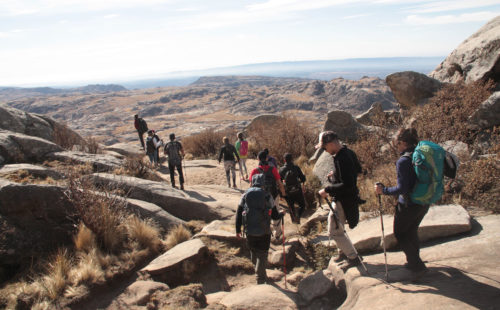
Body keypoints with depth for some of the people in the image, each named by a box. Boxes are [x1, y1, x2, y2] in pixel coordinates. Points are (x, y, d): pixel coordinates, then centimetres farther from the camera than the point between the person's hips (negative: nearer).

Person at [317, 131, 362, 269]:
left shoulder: (341, 159, -27)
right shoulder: (347, 152, 5)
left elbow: (346, 185, -31)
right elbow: (349, 174, 20)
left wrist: (327, 190, -24)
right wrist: (334, 175, 8)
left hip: (343, 200, -11)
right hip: (343, 198, 11)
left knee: (334, 231, 0)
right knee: (332, 221, 23)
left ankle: (353, 258, 12)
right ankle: (343, 253, 37)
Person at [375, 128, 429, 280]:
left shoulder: (403, 161, -23)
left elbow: (402, 189, -25)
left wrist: (384, 190, -13)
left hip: (408, 205, -8)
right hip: (424, 203, 8)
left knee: (400, 234, 12)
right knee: (411, 231, 26)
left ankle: (417, 266, 13)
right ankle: (413, 261, 41)